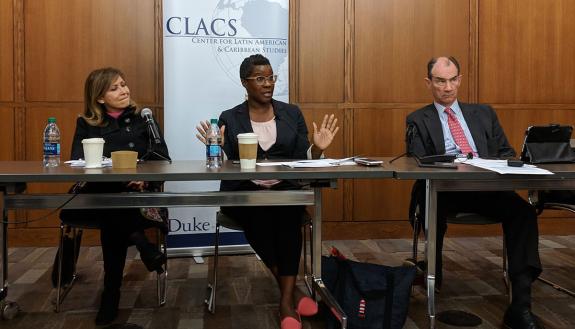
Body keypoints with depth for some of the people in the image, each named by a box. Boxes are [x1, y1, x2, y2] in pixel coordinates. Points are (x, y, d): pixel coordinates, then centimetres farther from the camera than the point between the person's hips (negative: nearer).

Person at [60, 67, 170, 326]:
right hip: (97, 193, 1)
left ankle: (111, 294, -22)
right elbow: (77, 161, 2)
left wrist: (147, 178, -20)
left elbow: (163, 159, 3)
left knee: (112, 221, -34)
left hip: (137, 192, -1)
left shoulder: (144, 119, 12)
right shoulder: (86, 124, 15)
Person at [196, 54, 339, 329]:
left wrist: (317, 148, -11)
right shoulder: (229, 119, 7)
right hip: (243, 193, -1)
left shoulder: (291, 113, 12)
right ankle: (292, 290, -15)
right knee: (259, 215, -34)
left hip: (285, 190, 1)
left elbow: (302, 160, 8)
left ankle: (286, 299, -26)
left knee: (288, 212, -34)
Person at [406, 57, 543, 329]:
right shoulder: (418, 120, 14)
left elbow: (507, 153, 19)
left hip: (486, 186, 3)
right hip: (442, 189, -2)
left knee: (523, 211, -28)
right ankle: (432, 277, -12)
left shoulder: (484, 113, 24)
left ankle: (520, 306, -27)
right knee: (433, 207, -38)